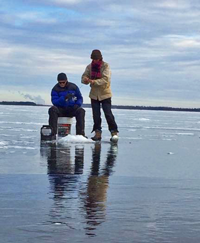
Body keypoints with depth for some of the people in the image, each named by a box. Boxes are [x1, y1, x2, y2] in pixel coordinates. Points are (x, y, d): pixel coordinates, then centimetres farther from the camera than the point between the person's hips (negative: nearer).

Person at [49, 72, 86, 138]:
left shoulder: (73, 87, 5)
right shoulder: (55, 89, -1)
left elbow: (80, 98, 13)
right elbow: (54, 102, -13)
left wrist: (77, 104, -8)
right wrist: (64, 98, -29)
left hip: (72, 109, 1)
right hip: (60, 110, -1)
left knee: (81, 111, -28)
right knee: (52, 109, -33)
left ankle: (80, 133, -30)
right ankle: (53, 133, -35)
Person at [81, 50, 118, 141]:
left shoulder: (105, 66, -10)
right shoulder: (89, 67, 3)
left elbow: (106, 79, -21)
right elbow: (84, 77, -2)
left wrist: (94, 81, -33)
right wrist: (86, 79, -27)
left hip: (105, 93, -4)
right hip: (94, 94, 4)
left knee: (108, 113, -9)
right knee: (96, 115, 4)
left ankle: (114, 132, -1)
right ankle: (98, 133, 11)